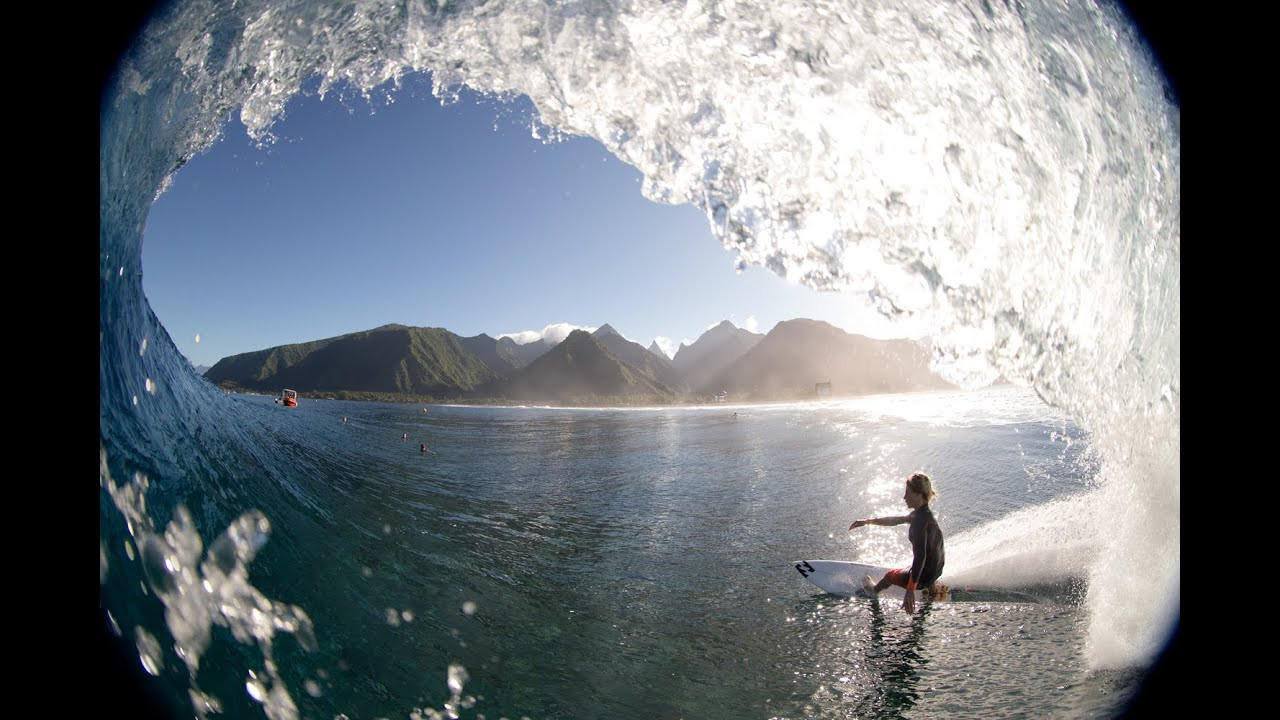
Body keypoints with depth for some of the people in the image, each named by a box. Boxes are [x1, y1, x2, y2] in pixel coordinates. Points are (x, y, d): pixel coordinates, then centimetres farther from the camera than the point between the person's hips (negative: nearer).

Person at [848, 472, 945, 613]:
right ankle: (933, 587, 41)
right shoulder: (924, 513, -2)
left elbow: (920, 556, -36)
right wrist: (867, 521, 14)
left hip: (924, 577, -7)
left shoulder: (920, 520, -30)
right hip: (936, 570, 7)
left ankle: (874, 590, 53)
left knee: (890, 575, 23)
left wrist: (911, 589, -38)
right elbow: (895, 520, 11)